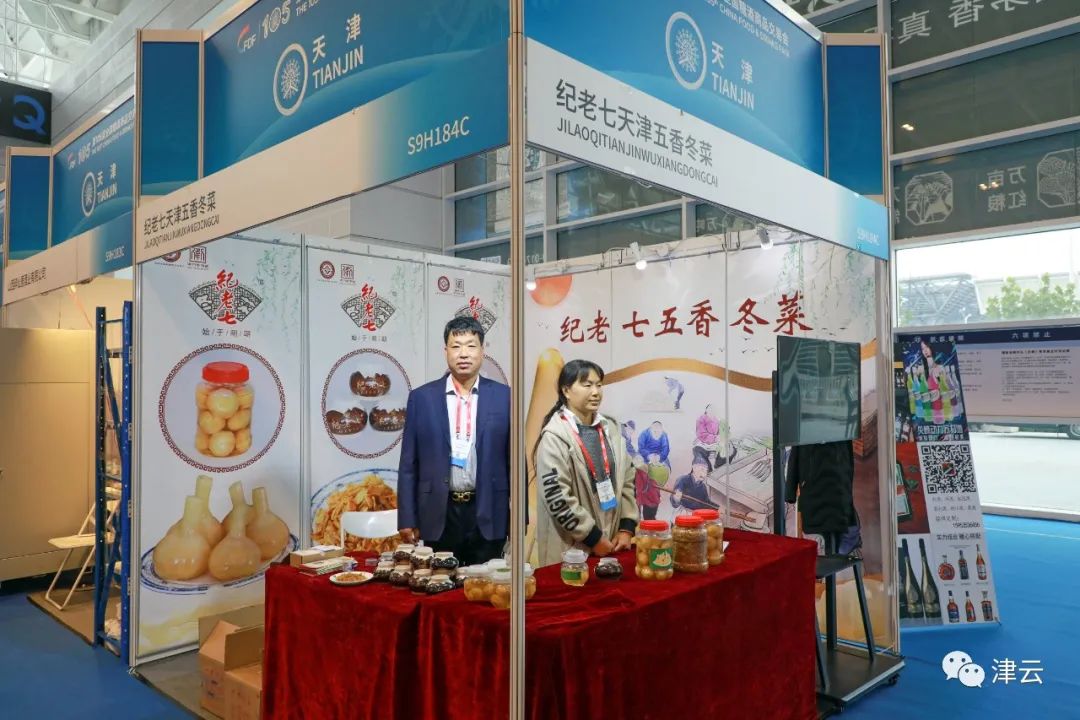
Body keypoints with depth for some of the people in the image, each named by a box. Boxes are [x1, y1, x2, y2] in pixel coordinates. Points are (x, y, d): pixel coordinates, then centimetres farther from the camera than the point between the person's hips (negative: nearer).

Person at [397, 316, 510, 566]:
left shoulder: (504, 396, 3)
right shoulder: (422, 397, 2)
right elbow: (409, 464, 3)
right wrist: (407, 518, 0)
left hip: (488, 515, 0)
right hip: (439, 515, 0)